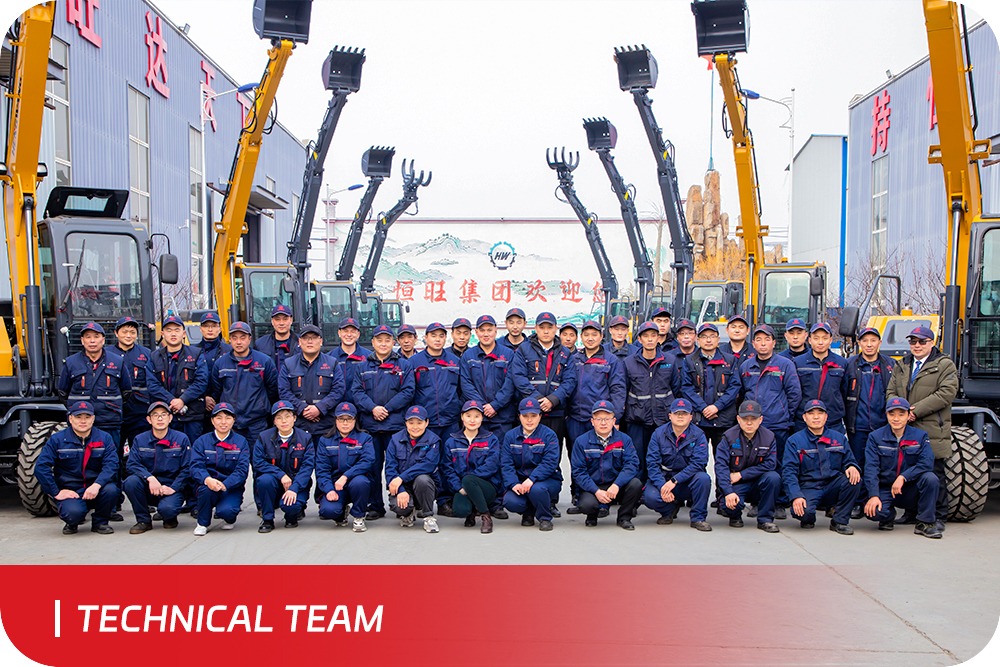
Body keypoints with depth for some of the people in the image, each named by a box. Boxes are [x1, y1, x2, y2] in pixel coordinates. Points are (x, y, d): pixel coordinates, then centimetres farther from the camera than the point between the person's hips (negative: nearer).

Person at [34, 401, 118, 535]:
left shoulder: (104, 438, 2)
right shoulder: (57, 439, 0)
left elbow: (111, 465, -11)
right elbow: (41, 467, -8)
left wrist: (97, 485, -29)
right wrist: (56, 492, -14)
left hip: (95, 490, 2)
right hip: (69, 491, -2)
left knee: (111, 489, -31)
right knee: (73, 512, -33)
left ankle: (100, 522, -1)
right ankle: (72, 523, 8)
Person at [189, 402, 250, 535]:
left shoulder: (241, 442, 3)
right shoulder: (202, 442, 5)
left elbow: (242, 470, -9)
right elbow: (195, 466, -9)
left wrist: (224, 485, -27)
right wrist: (207, 480, -32)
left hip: (231, 488, -1)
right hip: (208, 483, 1)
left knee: (226, 511, -30)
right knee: (206, 488, -35)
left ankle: (229, 519, 11)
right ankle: (203, 523, -7)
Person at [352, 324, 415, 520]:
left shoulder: (403, 365, 7)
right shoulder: (363, 366, 13)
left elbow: (408, 392, -2)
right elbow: (356, 391, 4)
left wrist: (387, 409, -12)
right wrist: (372, 408, -13)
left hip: (395, 424, -2)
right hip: (370, 425, 3)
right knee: (372, 466, 5)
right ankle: (375, 506, 13)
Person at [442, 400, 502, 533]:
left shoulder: (491, 440, 5)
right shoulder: (452, 442, 11)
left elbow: (491, 466, -9)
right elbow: (448, 469, 3)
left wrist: (467, 478, -18)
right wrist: (459, 487, -14)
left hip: (488, 486, -2)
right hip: (462, 488, 2)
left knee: (468, 480, -35)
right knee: (460, 510, -31)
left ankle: (486, 516, -17)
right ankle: (471, 512, 8)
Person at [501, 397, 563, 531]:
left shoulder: (549, 435, -5)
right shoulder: (510, 436, 4)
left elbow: (550, 463, -16)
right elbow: (506, 464, -3)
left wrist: (531, 479, -31)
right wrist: (513, 484, -22)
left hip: (547, 479, -3)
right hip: (520, 479, 3)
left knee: (536, 489, -37)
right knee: (510, 502, -27)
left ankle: (545, 518, -4)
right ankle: (528, 513, 12)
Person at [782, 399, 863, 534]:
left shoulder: (839, 438, 12)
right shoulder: (794, 441, 2)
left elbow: (849, 461, 15)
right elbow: (789, 471, -6)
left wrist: (852, 467, -13)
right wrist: (796, 496, -22)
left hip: (832, 487, 3)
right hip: (808, 487, -3)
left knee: (854, 479, -26)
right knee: (804, 512, -34)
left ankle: (840, 521, -10)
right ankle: (808, 519, 7)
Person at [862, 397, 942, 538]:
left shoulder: (920, 436, 0)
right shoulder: (875, 437, -3)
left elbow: (927, 463, -15)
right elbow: (871, 468, -12)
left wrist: (903, 477, -26)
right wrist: (873, 495, -24)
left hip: (911, 490, 1)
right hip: (884, 489, -1)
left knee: (930, 478, -29)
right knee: (873, 511, -31)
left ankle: (925, 522, -11)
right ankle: (888, 516, 9)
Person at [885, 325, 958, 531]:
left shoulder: (944, 366, 1)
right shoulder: (901, 366, 18)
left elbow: (946, 393, -11)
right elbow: (891, 391, 11)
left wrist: (916, 410, -16)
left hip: (932, 430, -5)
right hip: (904, 429, 5)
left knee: (935, 474, -2)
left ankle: (939, 517, 5)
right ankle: (912, 513, 19)